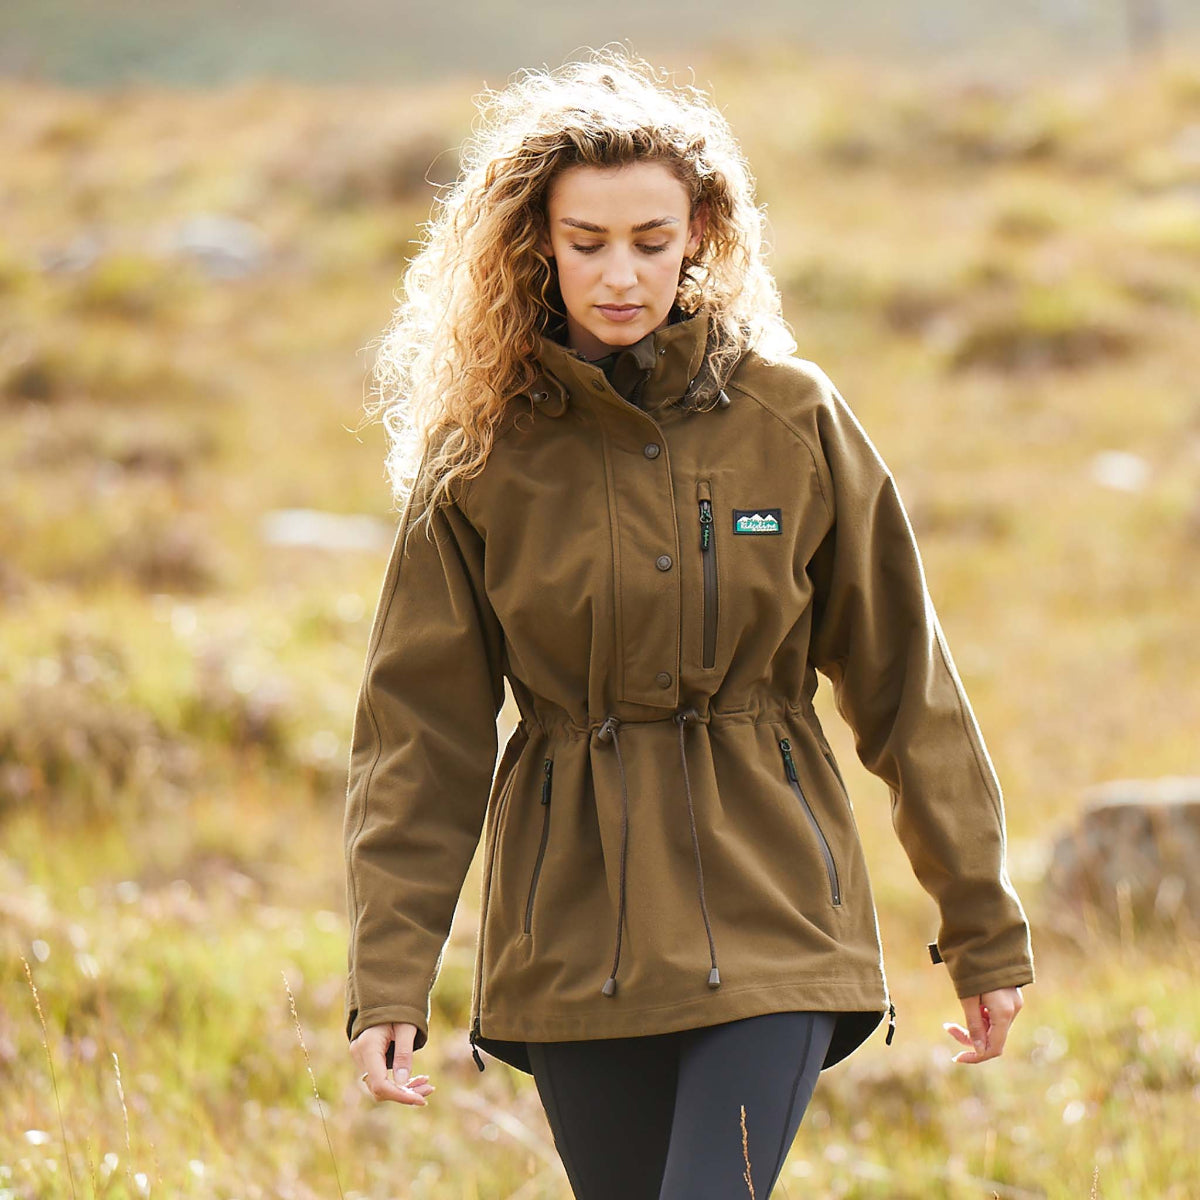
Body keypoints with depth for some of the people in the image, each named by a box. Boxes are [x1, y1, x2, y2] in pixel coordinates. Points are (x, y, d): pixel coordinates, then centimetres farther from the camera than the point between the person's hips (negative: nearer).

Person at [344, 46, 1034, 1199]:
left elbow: (904, 684, 5)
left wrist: (983, 927, 8)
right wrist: (387, 976, -7)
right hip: (575, 925, 1)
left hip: (768, 918, -1)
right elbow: (419, 729, 0)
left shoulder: (792, 421, -1)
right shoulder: (482, 455, -1)